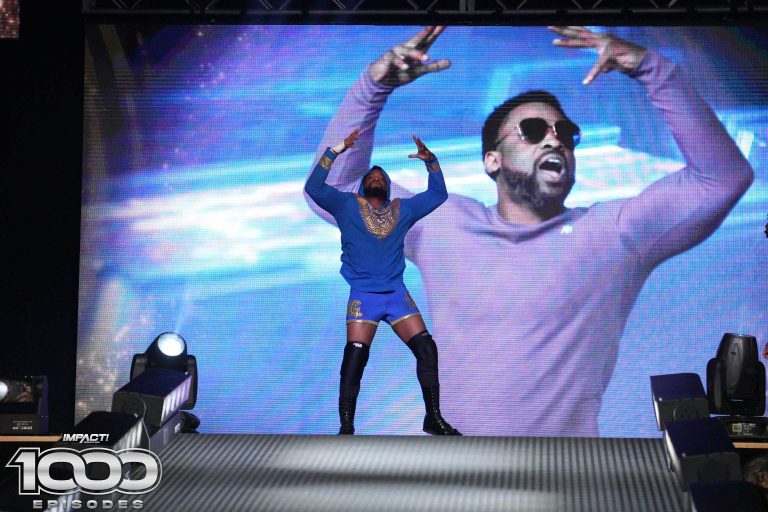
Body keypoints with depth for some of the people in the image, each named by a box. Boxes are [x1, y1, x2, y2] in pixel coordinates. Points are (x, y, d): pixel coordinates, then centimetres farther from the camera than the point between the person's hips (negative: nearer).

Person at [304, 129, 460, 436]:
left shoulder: (402, 209, 17)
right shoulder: (347, 204, 8)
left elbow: (438, 194, 20)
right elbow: (314, 188, -3)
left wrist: (430, 161, 6)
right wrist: (336, 151, -11)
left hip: (396, 293, 4)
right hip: (363, 294, -3)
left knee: (426, 348, -4)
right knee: (355, 356, -16)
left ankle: (433, 418, 7)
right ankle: (346, 428, -11)